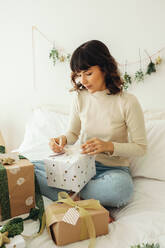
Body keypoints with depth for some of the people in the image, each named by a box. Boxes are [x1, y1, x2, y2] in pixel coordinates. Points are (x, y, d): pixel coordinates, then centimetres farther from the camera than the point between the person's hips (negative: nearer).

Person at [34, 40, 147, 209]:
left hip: (114, 168, -3)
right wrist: (63, 139, -12)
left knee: (121, 187, -41)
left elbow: (141, 147, -8)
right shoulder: (80, 97, 1)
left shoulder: (127, 102, -12)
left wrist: (109, 146, -24)